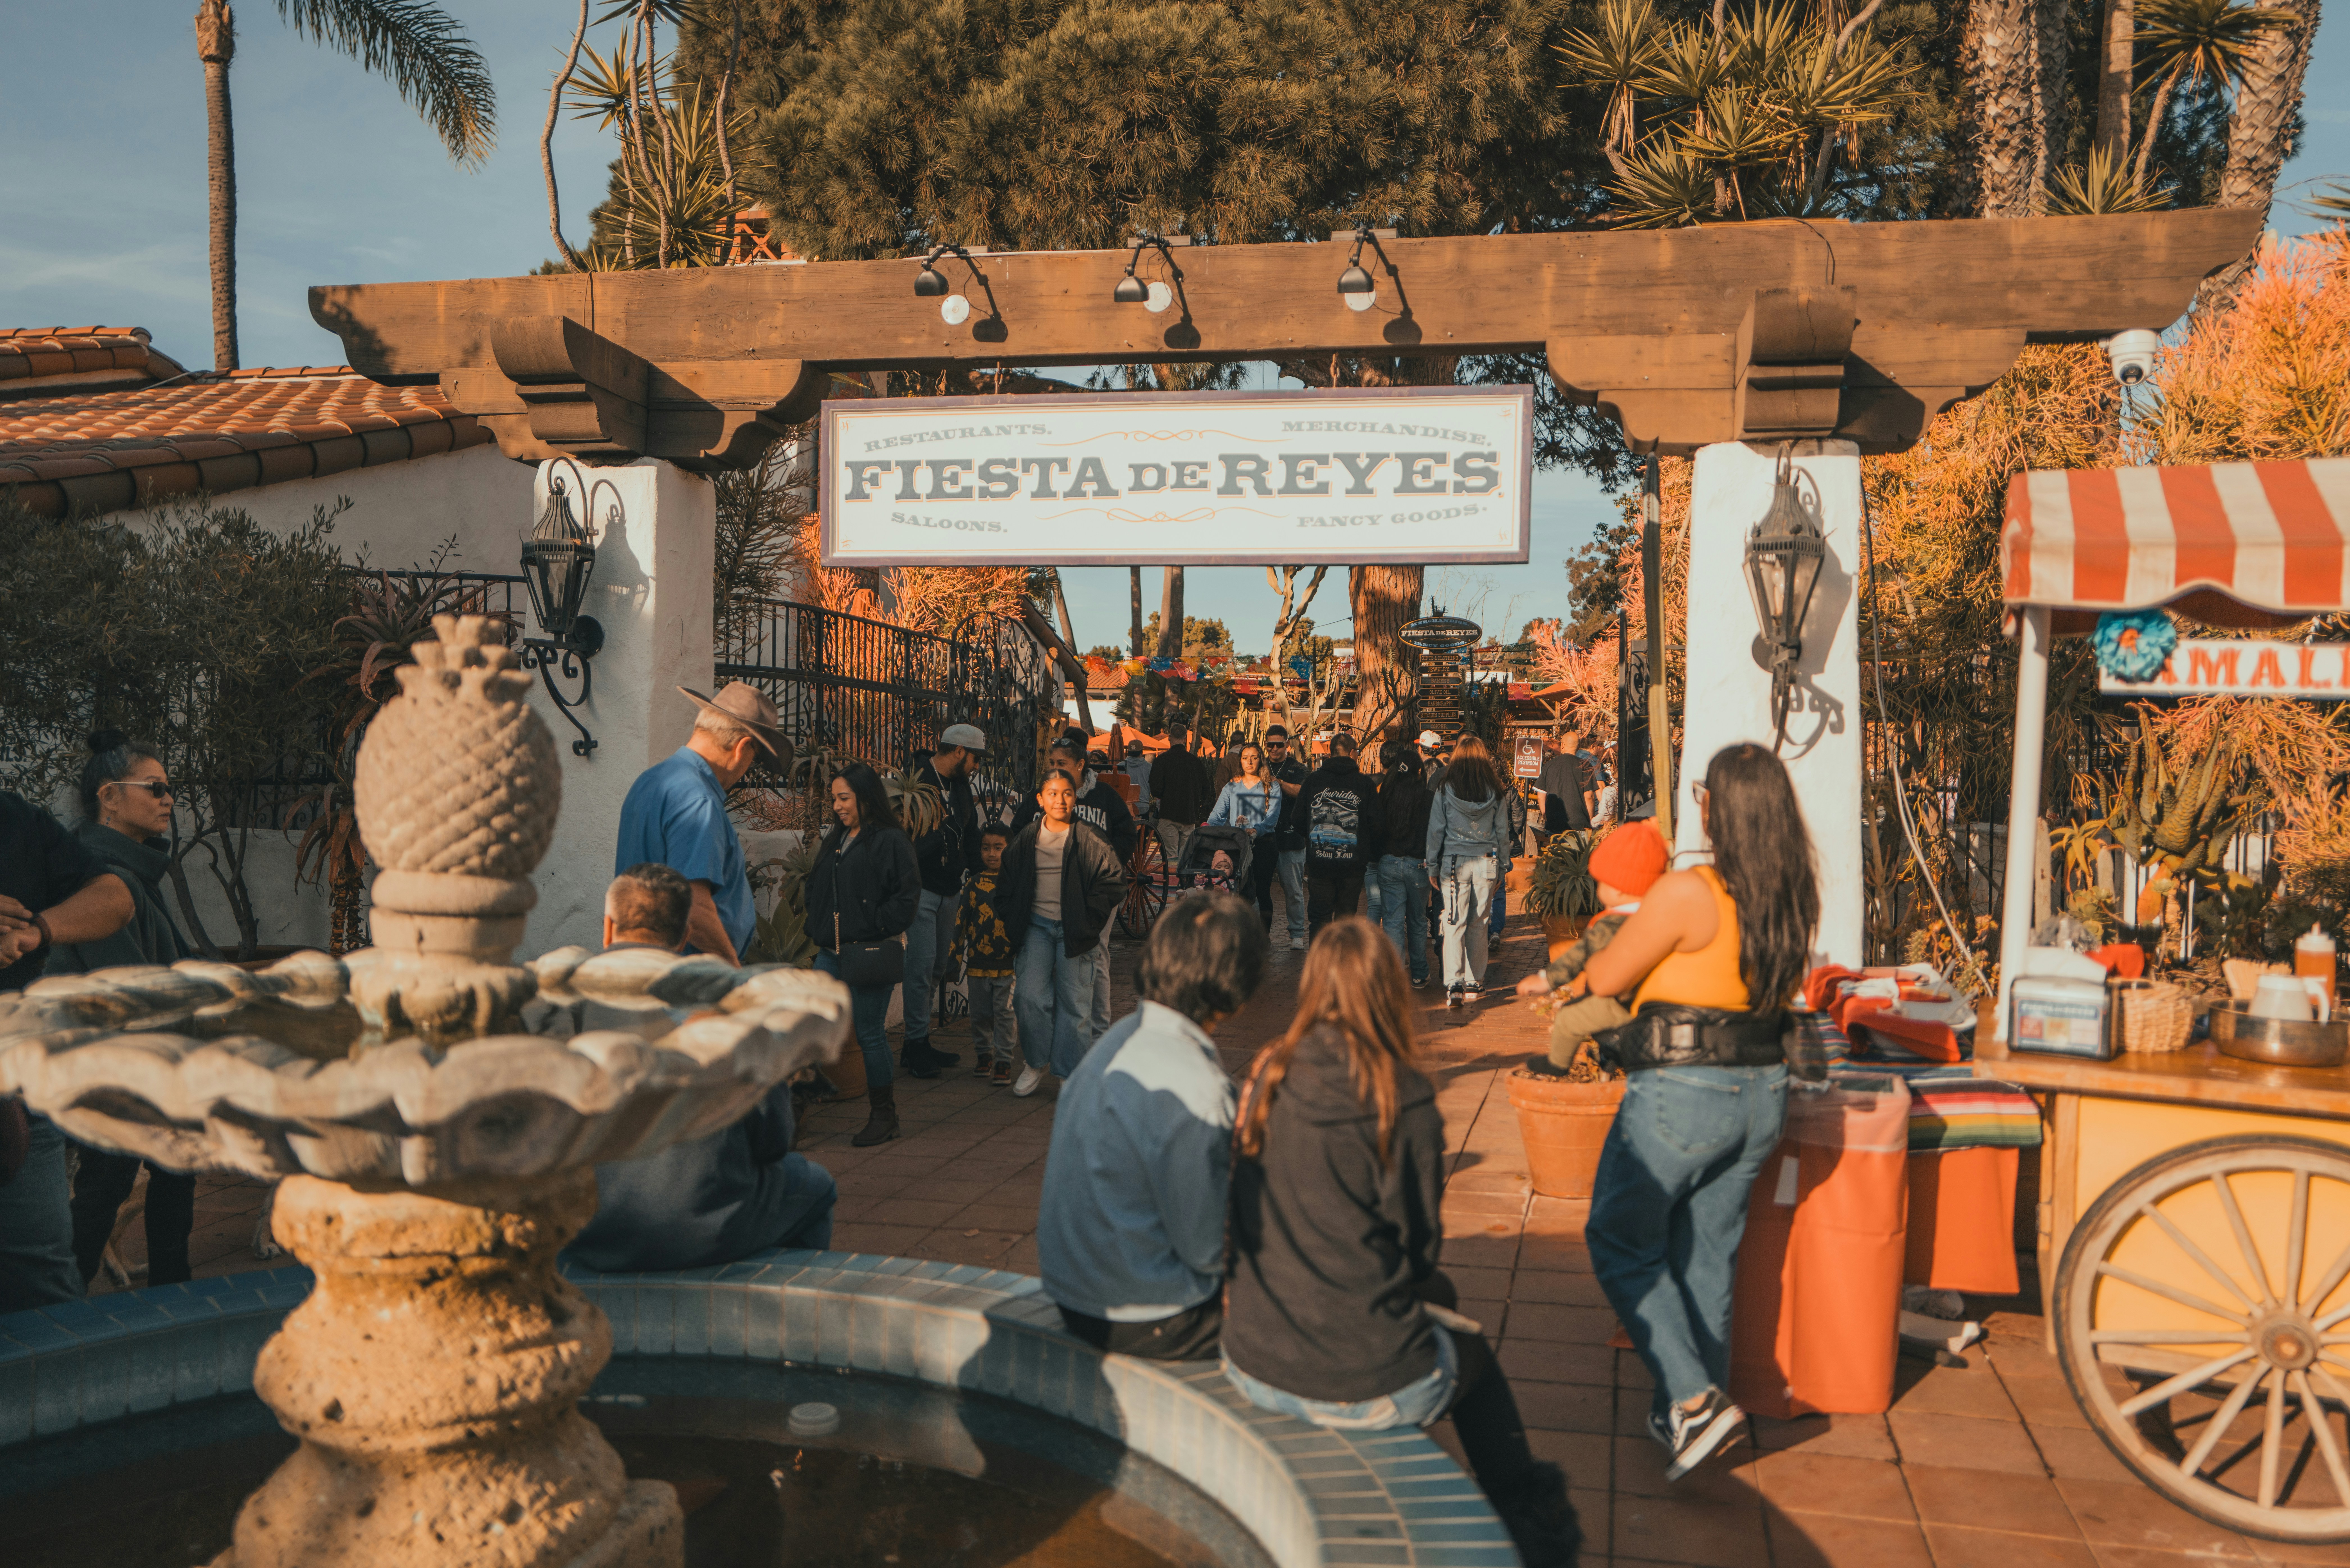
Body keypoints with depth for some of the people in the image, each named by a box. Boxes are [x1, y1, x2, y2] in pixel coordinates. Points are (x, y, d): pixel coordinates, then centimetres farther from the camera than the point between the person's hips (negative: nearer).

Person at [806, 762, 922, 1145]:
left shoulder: (891, 841, -8)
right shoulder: (835, 840, 16)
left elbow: (907, 896, -12)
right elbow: (816, 888, 24)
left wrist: (875, 927, -12)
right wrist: (818, 931, 12)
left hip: (869, 955, -7)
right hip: (832, 955, 7)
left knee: (871, 1034, 0)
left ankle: (884, 1115, 14)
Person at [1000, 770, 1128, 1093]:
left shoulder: (1089, 840, -6)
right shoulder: (1026, 838, 4)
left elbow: (1114, 880, -3)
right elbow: (1008, 882, 17)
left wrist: (1089, 918, -6)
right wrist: (1012, 919, 7)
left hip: (1074, 929, -2)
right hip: (1037, 925, 2)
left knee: (1074, 1001, 2)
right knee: (1029, 995, -9)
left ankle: (1072, 1072, 14)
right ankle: (1035, 1064, 10)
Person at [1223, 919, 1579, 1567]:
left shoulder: (1267, 1075, -1)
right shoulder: (1404, 1097, -14)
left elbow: (1246, 1217, 8)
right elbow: (1422, 1242, -7)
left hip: (1252, 1368, 5)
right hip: (1368, 1388, -4)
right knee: (1472, 1350, 28)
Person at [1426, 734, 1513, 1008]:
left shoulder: (1446, 791, -6)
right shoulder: (1497, 793, 0)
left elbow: (1435, 831, -1)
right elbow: (1503, 832, 7)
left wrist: (1433, 867, 8)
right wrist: (1502, 867, 17)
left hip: (1454, 864, -2)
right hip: (1487, 863, 2)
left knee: (1454, 924, -2)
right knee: (1479, 924, 13)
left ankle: (1454, 985, -14)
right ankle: (1475, 982, 22)